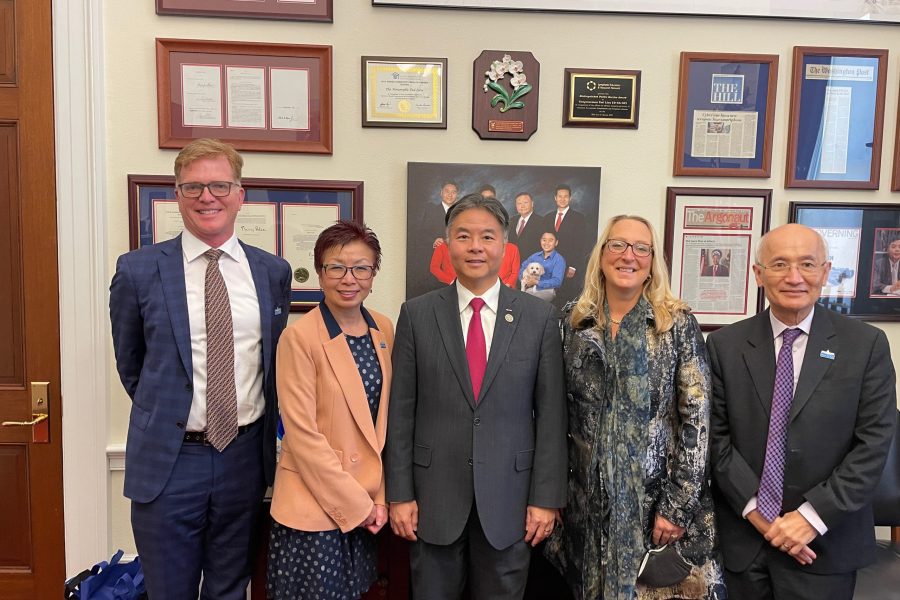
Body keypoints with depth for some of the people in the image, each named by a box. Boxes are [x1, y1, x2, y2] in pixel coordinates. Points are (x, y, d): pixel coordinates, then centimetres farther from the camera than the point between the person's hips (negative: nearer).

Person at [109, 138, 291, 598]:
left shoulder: (273, 272, 1)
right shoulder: (138, 270, -6)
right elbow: (130, 365, 7)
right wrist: (166, 416, 11)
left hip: (245, 457, 2)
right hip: (168, 462, -1)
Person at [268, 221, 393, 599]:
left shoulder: (384, 330, 2)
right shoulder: (299, 337, -15)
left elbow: (384, 420, 7)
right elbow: (303, 435, -16)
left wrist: (379, 497, 1)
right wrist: (355, 504, -13)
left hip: (368, 505, 5)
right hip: (314, 508, -5)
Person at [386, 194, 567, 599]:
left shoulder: (540, 317, -1)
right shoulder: (416, 315, -1)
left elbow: (551, 413, -1)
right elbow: (401, 412, -1)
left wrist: (546, 498, -3)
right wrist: (399, 494, -2)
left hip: (508, 498, 0)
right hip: (434, 497, 0)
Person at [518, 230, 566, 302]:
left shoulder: (559, 259, -1)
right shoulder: (535, 256, 16)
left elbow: (557, 281, -11)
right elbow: (522, 268, 19)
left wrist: (537, 282, -13)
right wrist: (525, 279, -3)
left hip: (547, 290, -4)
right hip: (530, 289, 4)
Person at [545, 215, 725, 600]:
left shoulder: (678, 324, -7)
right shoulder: (573, 321, 1)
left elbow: (696, 419, -9)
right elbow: (559, 410, 6)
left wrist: (678, 505, -13)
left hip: (659, 493, -2)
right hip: (589, 497, 3)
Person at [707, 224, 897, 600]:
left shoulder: (867, 344, -3)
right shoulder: (724, 345, -2)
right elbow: (716, 437, -3)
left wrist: (813, 516, -12)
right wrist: (755, 510, -10)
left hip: (826, 542, -1)